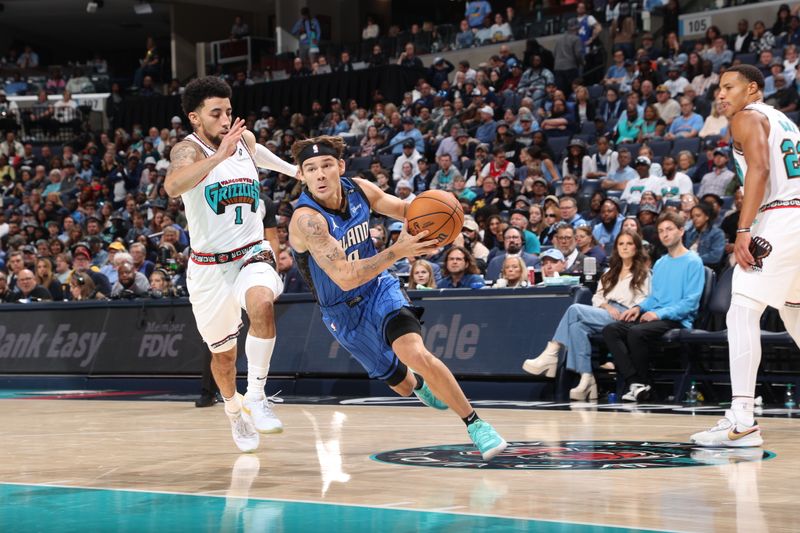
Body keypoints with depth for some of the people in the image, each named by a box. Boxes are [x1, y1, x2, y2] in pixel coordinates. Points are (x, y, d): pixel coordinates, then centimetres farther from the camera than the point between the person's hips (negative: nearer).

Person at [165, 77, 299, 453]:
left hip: (253, 255, 2)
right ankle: (234, 411, 42)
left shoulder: (245, 139, 2)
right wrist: (219, 155, -48)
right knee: (223, 354, 12)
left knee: (261, 304, -33)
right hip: (209, 265, -2)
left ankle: (256, 396, -23)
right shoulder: (188, 150, -14)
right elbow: (173, 186, -39)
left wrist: (292, 170, 43)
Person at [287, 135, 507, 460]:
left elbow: (402, 208, 6)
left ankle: (475, 424, -13)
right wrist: (398, 251, -45)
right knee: (401, 385, 14)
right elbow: (345, 278, -36)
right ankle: (418, 384, 53)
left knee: (416, 353, -26)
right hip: (343, 312, -2)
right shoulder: (306, 219, -30)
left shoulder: (359, 189, -13)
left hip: (379, 289, 2)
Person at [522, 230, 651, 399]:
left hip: (625, 318, -5)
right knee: (578, 326, -30)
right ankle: (586, 379, -36)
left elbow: (644, 303, 1)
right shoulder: (610, 272, 30)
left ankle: (551, 356, -26)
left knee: (575, 309, -25)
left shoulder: (643, 273, 12)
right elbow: (597, 297, 20)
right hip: (604, 315, 6)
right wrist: (607, 307, -2)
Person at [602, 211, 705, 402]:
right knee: (610, 330, -15)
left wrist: (660, 313, -19)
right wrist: (639, 307, 4)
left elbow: (691, 301, -11)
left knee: (636, 332, -33)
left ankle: (644, 383, -15)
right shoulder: (659, 263, 21)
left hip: (677, 320, -8)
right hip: (654, 316, 8)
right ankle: (634, 382, -24)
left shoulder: (693, 262, -4)